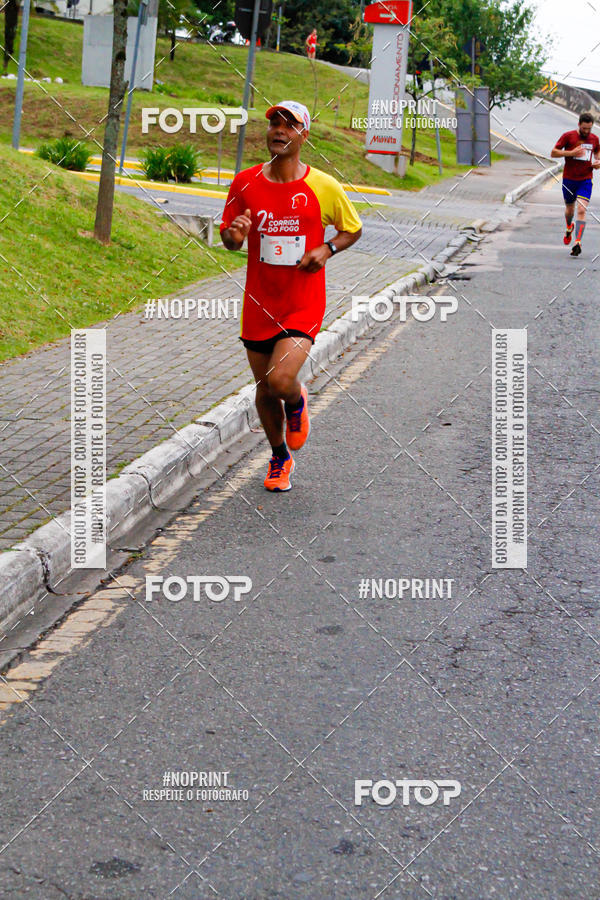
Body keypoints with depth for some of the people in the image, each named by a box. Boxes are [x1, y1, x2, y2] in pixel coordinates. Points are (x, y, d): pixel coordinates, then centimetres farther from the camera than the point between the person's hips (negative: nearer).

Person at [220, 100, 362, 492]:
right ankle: (280, 457, 37)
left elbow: (353, 229, 11)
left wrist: (327, 249, -9)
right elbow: (229, 238, 10)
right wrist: (233, 235, -15)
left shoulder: (324, 187, -5)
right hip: (259, 304, 3)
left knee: (280, 380, -21)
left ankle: (297, 401, 18)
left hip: (304, 304, -3)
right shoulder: (245, 183, 0)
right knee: (264, 389, 11)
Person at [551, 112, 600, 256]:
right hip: (569, 179, -1)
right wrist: (571, 153, -19)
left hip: (586, 180, 1)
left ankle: (577, 243, -21)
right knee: (569, 209, 15)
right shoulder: (568, 136, -5)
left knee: (581, 210, -15)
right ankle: (569, 228, 50)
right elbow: (553, 153, -6)